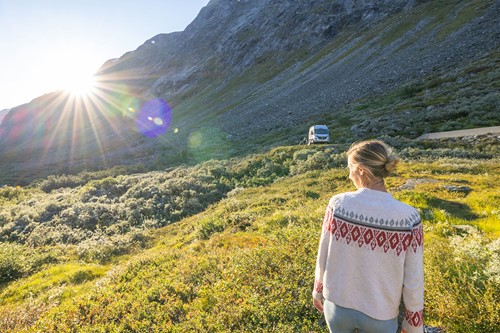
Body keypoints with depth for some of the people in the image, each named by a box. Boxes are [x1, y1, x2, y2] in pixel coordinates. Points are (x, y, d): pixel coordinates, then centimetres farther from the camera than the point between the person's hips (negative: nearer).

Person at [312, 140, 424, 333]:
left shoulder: (338, 204, -22)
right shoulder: (408, 218, -22)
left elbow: (324, 257, -10)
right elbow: (414, 281, -12)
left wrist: (318, 291, 8)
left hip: (338, 305, 1)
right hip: (380, 314, 0)